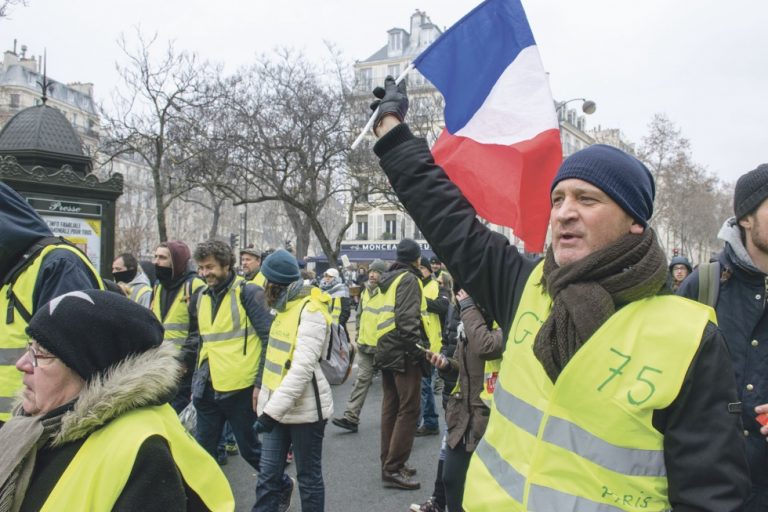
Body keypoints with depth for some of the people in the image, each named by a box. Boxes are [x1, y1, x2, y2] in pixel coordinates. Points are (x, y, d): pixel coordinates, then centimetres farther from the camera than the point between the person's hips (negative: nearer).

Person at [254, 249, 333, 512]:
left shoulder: (311, 311, -17)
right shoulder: (286, 307, 12)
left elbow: (302, 370, -26)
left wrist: (271, 411, -28)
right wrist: (269, 405, 15)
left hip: (304, 409, -8)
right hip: (278, 407, 8)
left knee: (309, 477, 8)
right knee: (268, 475, 9)